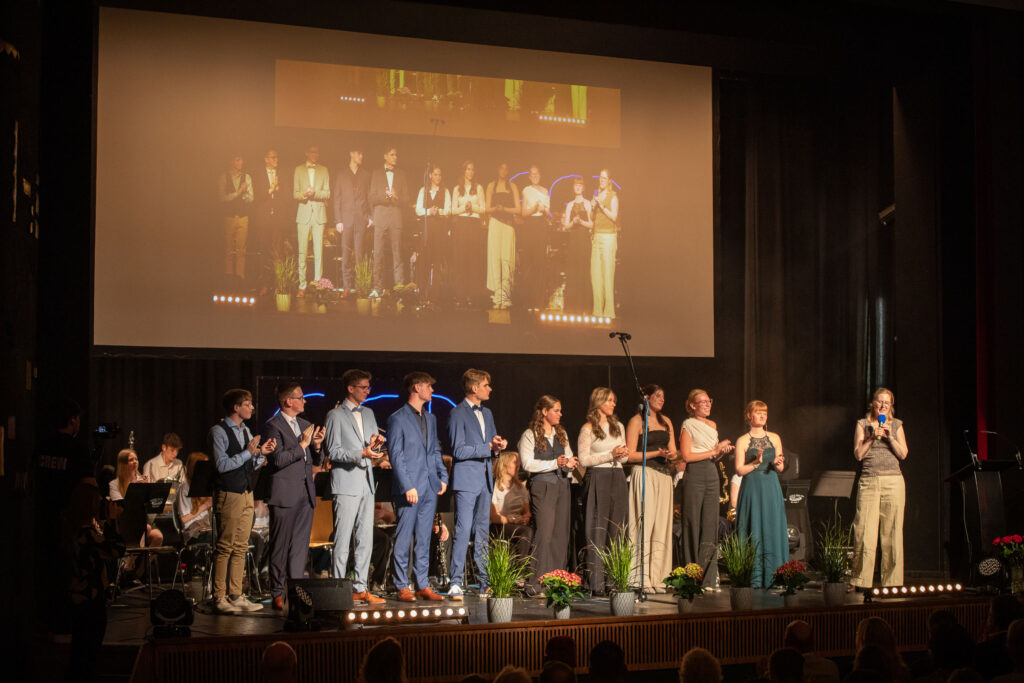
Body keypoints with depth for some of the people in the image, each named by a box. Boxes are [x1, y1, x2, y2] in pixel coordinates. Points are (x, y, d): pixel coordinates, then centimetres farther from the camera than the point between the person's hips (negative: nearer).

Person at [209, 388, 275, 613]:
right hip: (228, 495, -8)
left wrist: (261, 453, 0)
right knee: (225, 547, -6)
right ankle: (219, 598, -2)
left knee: (241, 546, 7)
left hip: (246, 494, 8)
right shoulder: (218, 431, -8)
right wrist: (249, 452, -17)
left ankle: (235, 595, 12)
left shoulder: (245, 430, 16)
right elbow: (222, 465, -16)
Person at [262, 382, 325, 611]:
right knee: (281, 547, -2)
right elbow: (278, 459, -17)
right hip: (285, 495, -7)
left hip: (306, 495, 7)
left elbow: (317, 461, 20)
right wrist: (302, 444, -12)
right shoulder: (273, 426, -6)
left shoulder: (305, 425, 18)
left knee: (301, 546, 6)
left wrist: (316, 446, 0)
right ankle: (278, 594, 4)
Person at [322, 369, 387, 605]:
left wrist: (376, 444, -2)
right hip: (346, 483, -7)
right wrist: (361, 453, -22)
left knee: (366, 538, 6)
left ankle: (360, 588, 11)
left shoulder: (368, 413, 17)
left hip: (366, 481, 7)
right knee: (342, 540, -7)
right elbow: (332, 452, -9)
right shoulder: (336, 415, -3)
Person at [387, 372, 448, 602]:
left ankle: (423, 585, 13)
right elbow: (396, 456, -10)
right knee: (403, 539, -3)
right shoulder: (398, 419, -5)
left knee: (424, 540, 9)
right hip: (409, 489, -7)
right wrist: (408, 487, -16)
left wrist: (443, 476, 9)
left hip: (430, 488, 7)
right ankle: (402, 587, 3)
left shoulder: (430, 418, 17)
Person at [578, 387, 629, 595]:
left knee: (616, 531, 5)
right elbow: (584, 459, -9)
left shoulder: (618, 426, 14)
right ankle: (596, 583, -5)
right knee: (597, 532, -6)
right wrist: (610, 455, -13)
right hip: (597, 479, -6)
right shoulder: (588, 428, -4)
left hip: (617, 478, 6)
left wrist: (623, 454, -2)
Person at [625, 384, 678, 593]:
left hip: (664, 476, 6)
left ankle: (657, 578, 5)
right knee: (645, 524, -10)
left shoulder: (666, 422, 19)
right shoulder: (636, 421, -1)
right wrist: (657, 454, -15)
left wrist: (672, 455, -3)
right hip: (644, 475, -6)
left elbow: (673, 451, 20)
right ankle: (642, 580, -9)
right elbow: (631, 455, -7)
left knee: (662, 525, 2)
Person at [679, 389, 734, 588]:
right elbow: (686, 456, -9)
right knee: (693, 525, -5)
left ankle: (709, 577, 5)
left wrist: (722, 451, 1)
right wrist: (714, 451, -8)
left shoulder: (713, 426, 19)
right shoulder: (688, 425, -1)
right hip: (694, 475, -6)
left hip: (711, 474, 6)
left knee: (711, 523, 2)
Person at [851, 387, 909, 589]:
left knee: (892, 532, -1)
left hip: (892, 481, 1)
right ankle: (861, 581, 0)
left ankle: (892, 581, 5)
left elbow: (903, 454, 3)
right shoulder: (862, 424, 10)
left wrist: (890, 436, -9)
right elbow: (858, 454, 1)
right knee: (864, 532, -6)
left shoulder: (896, 425, 13)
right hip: (868, 482, -1)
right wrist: (872, 437, -9)